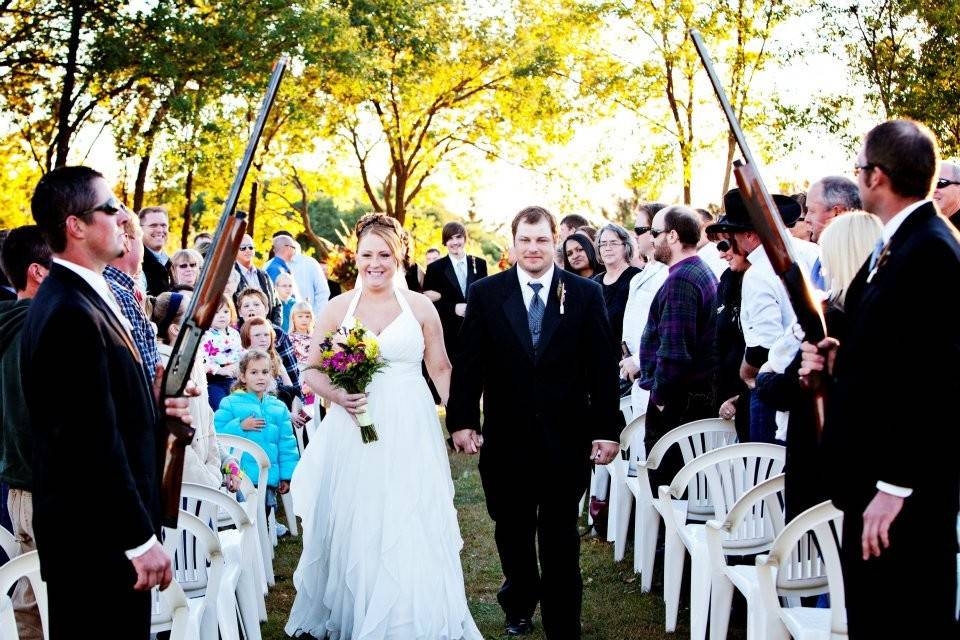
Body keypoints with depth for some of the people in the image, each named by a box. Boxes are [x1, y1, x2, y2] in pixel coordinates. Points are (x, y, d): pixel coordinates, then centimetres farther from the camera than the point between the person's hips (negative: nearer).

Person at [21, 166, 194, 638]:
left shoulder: (80, 298, 10)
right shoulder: (71, 314, -22)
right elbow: (94, 442, -24)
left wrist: (156, 412, 3)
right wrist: (141, 540, -20)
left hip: (106, 522, 10)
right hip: (95, 537, -10)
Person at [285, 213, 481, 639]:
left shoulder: (420, 307, 3)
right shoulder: (338, 308, 4)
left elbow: (441, 369, 8)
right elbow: (312, 370, 7)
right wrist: (336, 395, -12)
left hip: (409, 432, -1)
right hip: (352, 433, 1)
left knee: (410, 534, -2)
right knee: (352, 530, 6)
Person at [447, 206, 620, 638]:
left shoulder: (586, 294, -1)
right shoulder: (485, 294, 0)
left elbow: (603, 367, -2)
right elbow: (468, 363, 0)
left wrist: (607, 429, -5)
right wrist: (461, 421, -5)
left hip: (567, 438, -1)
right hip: (506, 439, 1)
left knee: (561, 537, 9)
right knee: (512, 531, 16)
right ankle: (519, 604, 38)